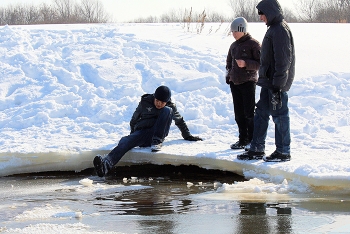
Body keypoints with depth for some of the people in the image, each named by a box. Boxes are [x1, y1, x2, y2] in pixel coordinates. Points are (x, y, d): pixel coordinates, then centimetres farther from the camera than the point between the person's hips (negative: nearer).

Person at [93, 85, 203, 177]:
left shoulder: (171, 107, 9)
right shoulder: (145, 103, 8)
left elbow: (180, 121, 25)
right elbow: (134, 120, 20)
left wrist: (188, 136, 29)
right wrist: (133, 135, 25)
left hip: (158, 134, 0)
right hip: (141, 134, 0)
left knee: (167, 111, -20)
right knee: (125, 142, -35)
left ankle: (156, 142, -27)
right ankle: (106, 165, -62)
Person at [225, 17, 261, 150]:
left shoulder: (253, 44, -7)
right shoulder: (234, 46, 14)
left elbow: (260, 63, -11)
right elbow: (229, 62, 27)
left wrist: (246, 64, -24)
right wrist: (229, 75, 11)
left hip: (248, 82, -7)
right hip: (234, 83, 7)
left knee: (249, 112, -6)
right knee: (239, 114, 9)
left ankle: (253, 140, -1)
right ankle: (243, 139, 15)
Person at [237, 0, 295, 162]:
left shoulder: (280, 30, -17)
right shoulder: (273, 28, 15)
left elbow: (282, 60, -21)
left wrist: (277, 85, -22)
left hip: (276, 83, -10)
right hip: (269, 82, 10)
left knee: (279, 115, -2)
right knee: (261, 114, 13)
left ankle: (283, 152, 6)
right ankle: (256, 150, 19)